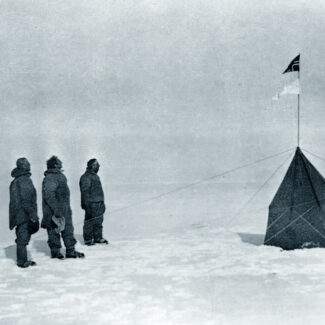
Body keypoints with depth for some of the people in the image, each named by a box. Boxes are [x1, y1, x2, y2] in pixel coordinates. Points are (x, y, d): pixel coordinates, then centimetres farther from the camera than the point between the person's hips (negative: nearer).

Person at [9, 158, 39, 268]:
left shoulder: (15, 181, 14)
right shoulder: (24, 180, -16)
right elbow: (26, 201, -20)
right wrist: (32, 215, -17)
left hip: (19, 216, 9)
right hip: (24, 215, -9)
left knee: (22, 238, 15)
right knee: (23, 238, -3)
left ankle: (22, 260, 22)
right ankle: (22, 261, 3)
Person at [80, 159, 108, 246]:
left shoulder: (95, 176, 17)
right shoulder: (86, 177, -13)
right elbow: (85, 191, -18)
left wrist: (102, 202, 23)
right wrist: (87, 205, -22)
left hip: (99, 203, 9)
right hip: (91, 204, -9)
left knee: (99, 221, 13)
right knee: (90, 222, -2)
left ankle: (98, 238, 23)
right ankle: (88, 239, 7)